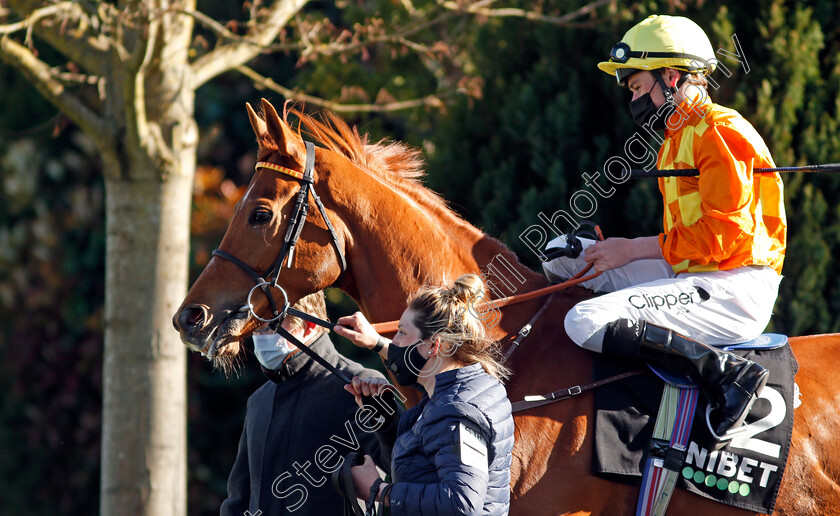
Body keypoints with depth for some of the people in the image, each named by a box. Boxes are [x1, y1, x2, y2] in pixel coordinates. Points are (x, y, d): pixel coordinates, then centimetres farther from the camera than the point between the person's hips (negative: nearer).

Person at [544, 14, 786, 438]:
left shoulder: (720, 132, -12)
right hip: (692, 274, 11)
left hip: (734, 291, -11)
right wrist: (625, 250, 7)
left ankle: (729, 373, -26)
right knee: (564, 254, 15)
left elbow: (723, 233, -20)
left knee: (586, 323, -26)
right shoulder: (679, 136, 21)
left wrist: (634, 249, -14)